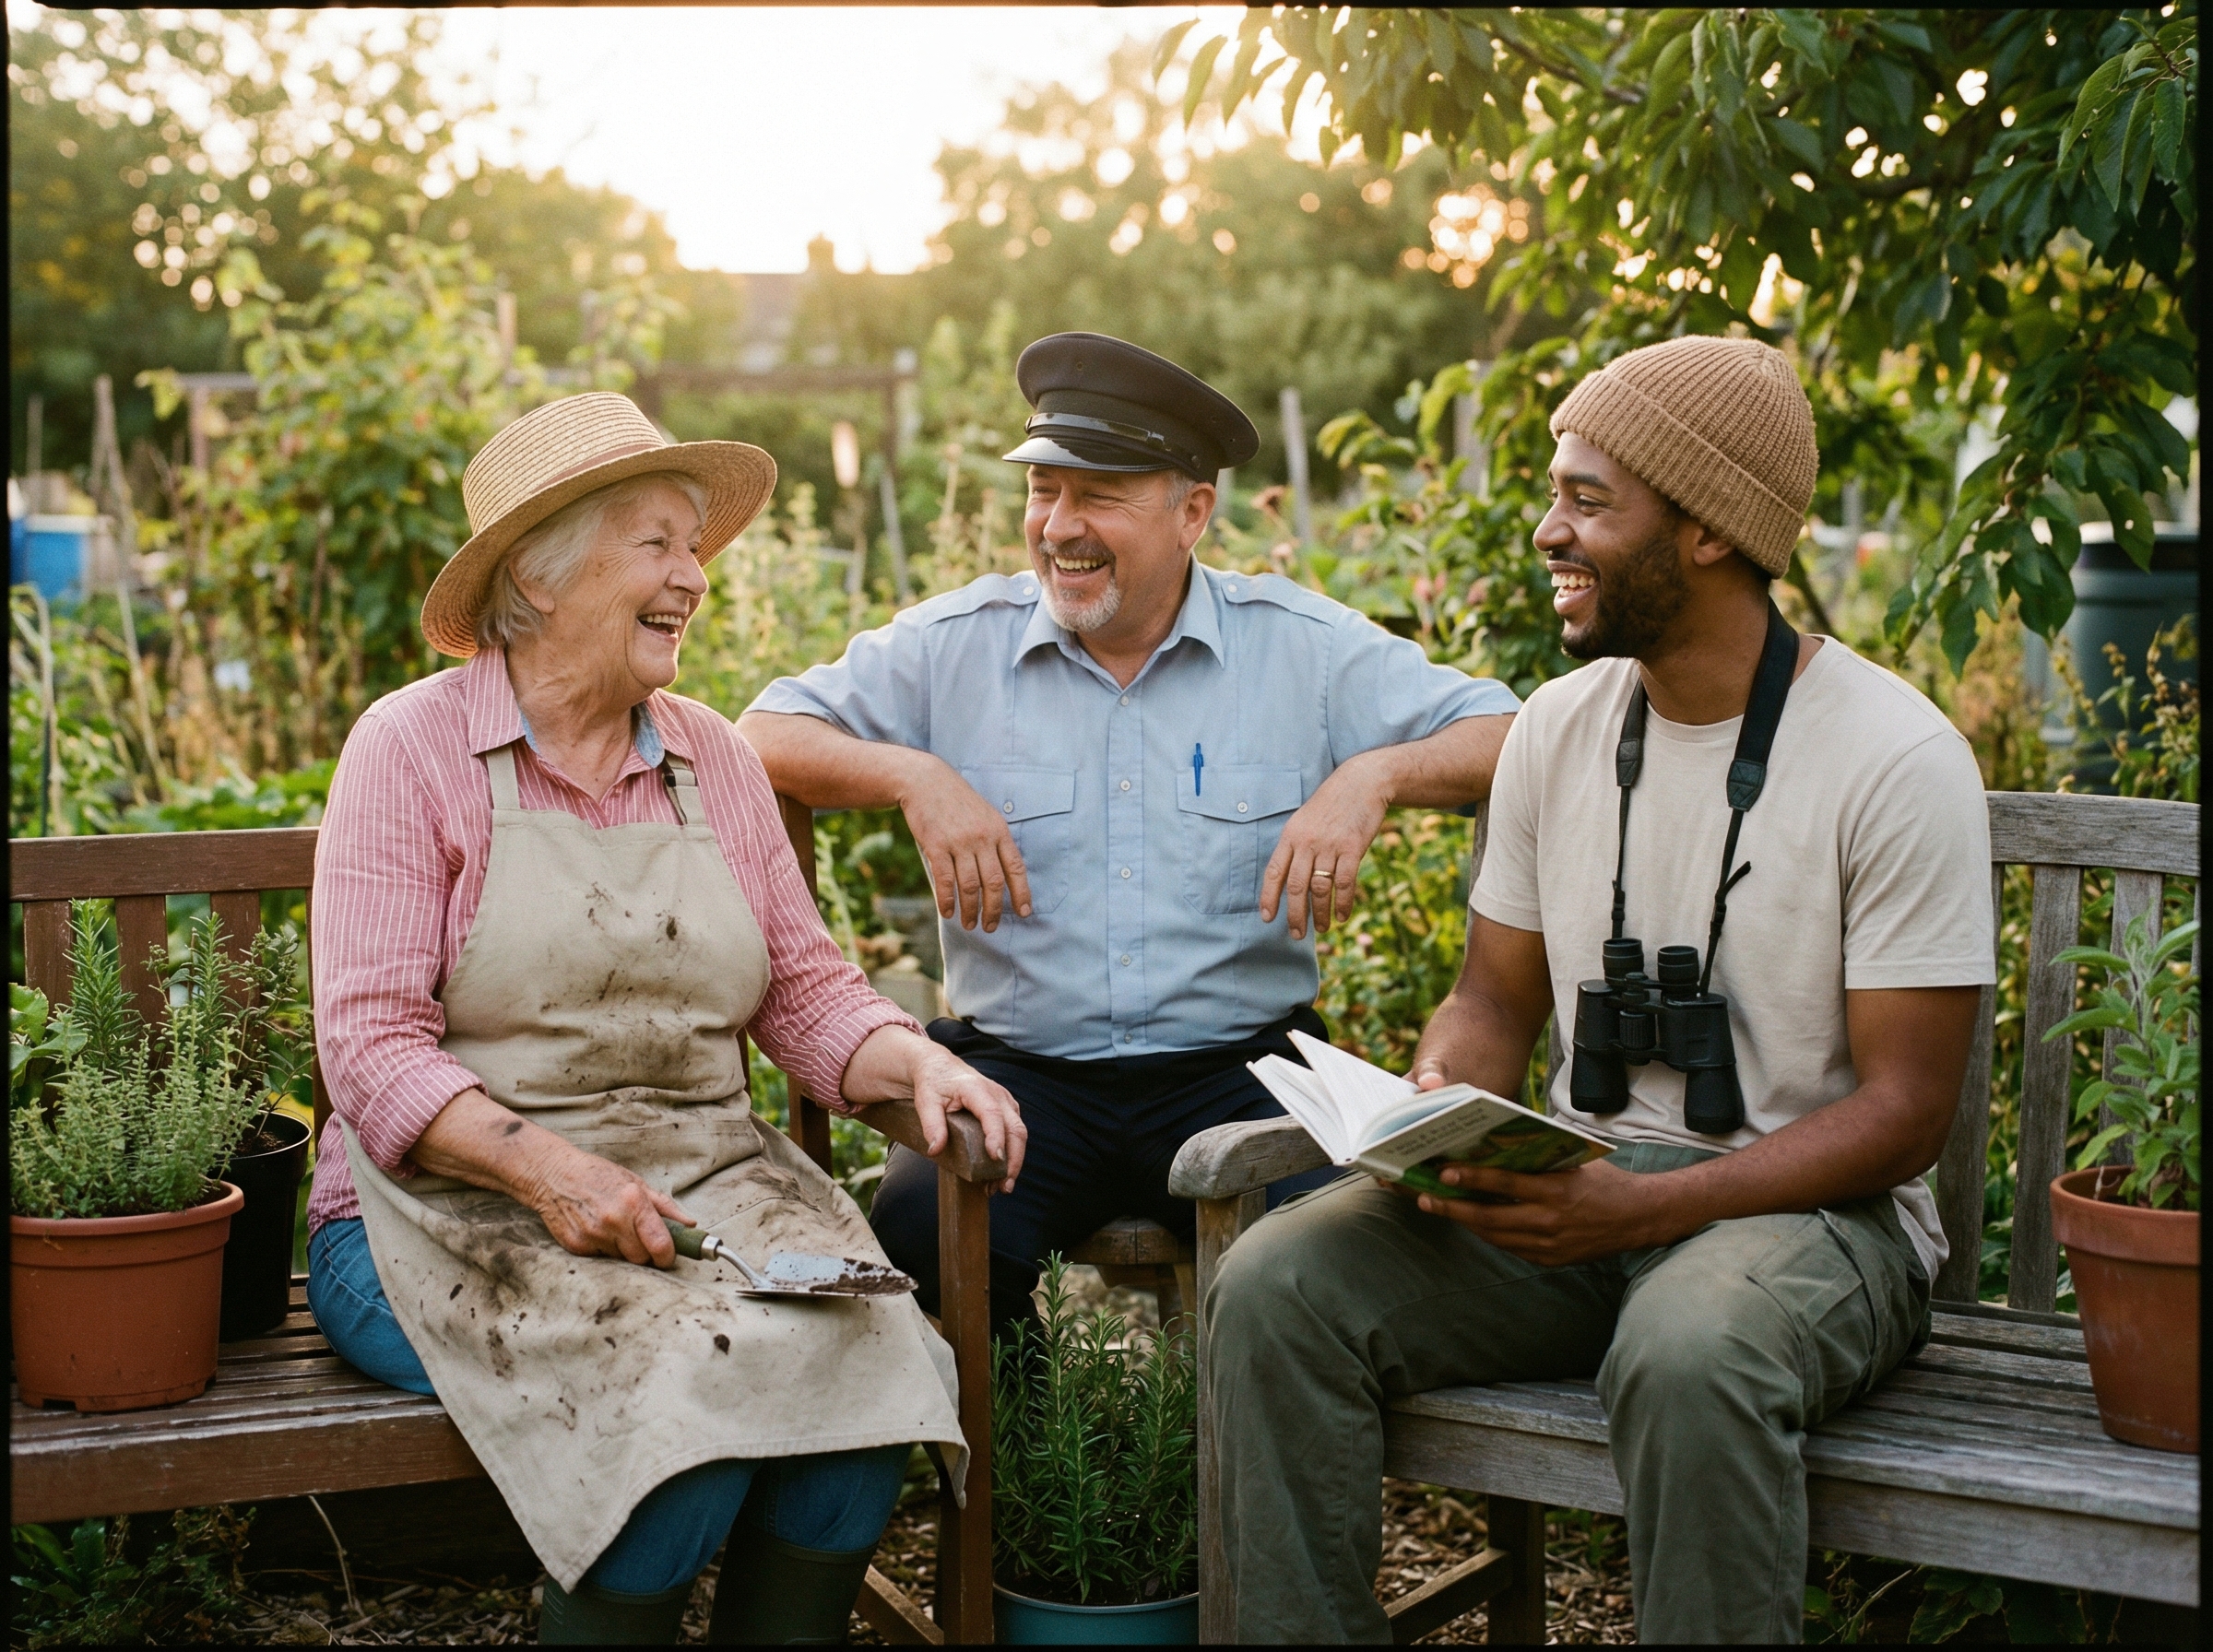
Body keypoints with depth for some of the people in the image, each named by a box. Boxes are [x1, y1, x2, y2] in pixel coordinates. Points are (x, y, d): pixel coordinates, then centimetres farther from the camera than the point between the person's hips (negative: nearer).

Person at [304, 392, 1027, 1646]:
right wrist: (541, 1166, -23)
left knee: (868, 1357, -24)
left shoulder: (715, 758, 13)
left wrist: (916, 1061, -9)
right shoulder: (414, 748, -3)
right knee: (686, 1391, -30)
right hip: (459, 1200, -4)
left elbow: (805, 990, 12)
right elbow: (374, 1048, -9)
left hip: (705, 1171, 5)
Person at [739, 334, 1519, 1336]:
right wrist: (913, 776, -10)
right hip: (1020, 1072, 1)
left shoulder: (1302, 644, 6)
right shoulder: (955, 644, 8)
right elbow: (763, 735, 8)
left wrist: (1374, 776, -15)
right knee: (916, 1234, -29)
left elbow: (1503, 735, 4)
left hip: (1238, 1068, 0)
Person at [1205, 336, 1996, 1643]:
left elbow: (1903, 1109, -12)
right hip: (1575, 1190, 5)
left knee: (1689, 1357, -39)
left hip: (1810, 1205, -5)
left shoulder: (1897, 761, -11)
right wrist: (1442, 1111, -9)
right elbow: (1496, 1003, 15)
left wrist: (1645, 1206, -24)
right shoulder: (1561, 726, 6)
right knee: (1276, 1287, -19)